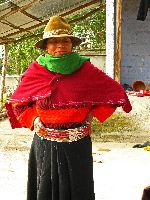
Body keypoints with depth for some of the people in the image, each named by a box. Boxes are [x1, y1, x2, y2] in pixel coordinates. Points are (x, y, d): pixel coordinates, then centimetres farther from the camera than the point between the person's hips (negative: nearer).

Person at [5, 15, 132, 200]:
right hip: (45, 142, 1)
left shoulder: (85, 70, -4)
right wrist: (34, 120, 0)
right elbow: (17, 101, 13)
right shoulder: (36, 71, -1)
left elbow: (114, 90, 4)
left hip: (77, 143, -1)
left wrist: (91, 115, -1)